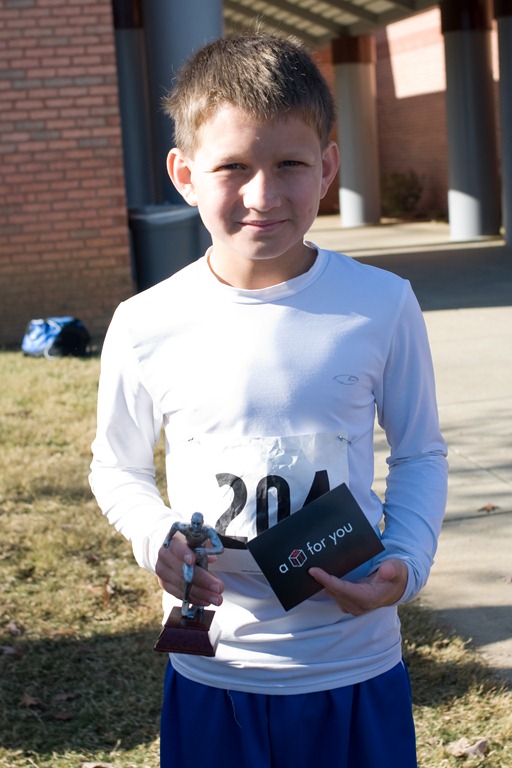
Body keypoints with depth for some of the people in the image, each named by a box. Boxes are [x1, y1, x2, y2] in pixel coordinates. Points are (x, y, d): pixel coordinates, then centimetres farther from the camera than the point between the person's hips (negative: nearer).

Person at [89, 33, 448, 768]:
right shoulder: (146, 327, -8)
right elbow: (118, 467, 7)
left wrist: (407, 560, -12)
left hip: (357, 668, 0)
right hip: (213, 672, 0)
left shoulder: (382, 305, -8)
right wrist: (158, 538, -12)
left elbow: (420, 453, 5)